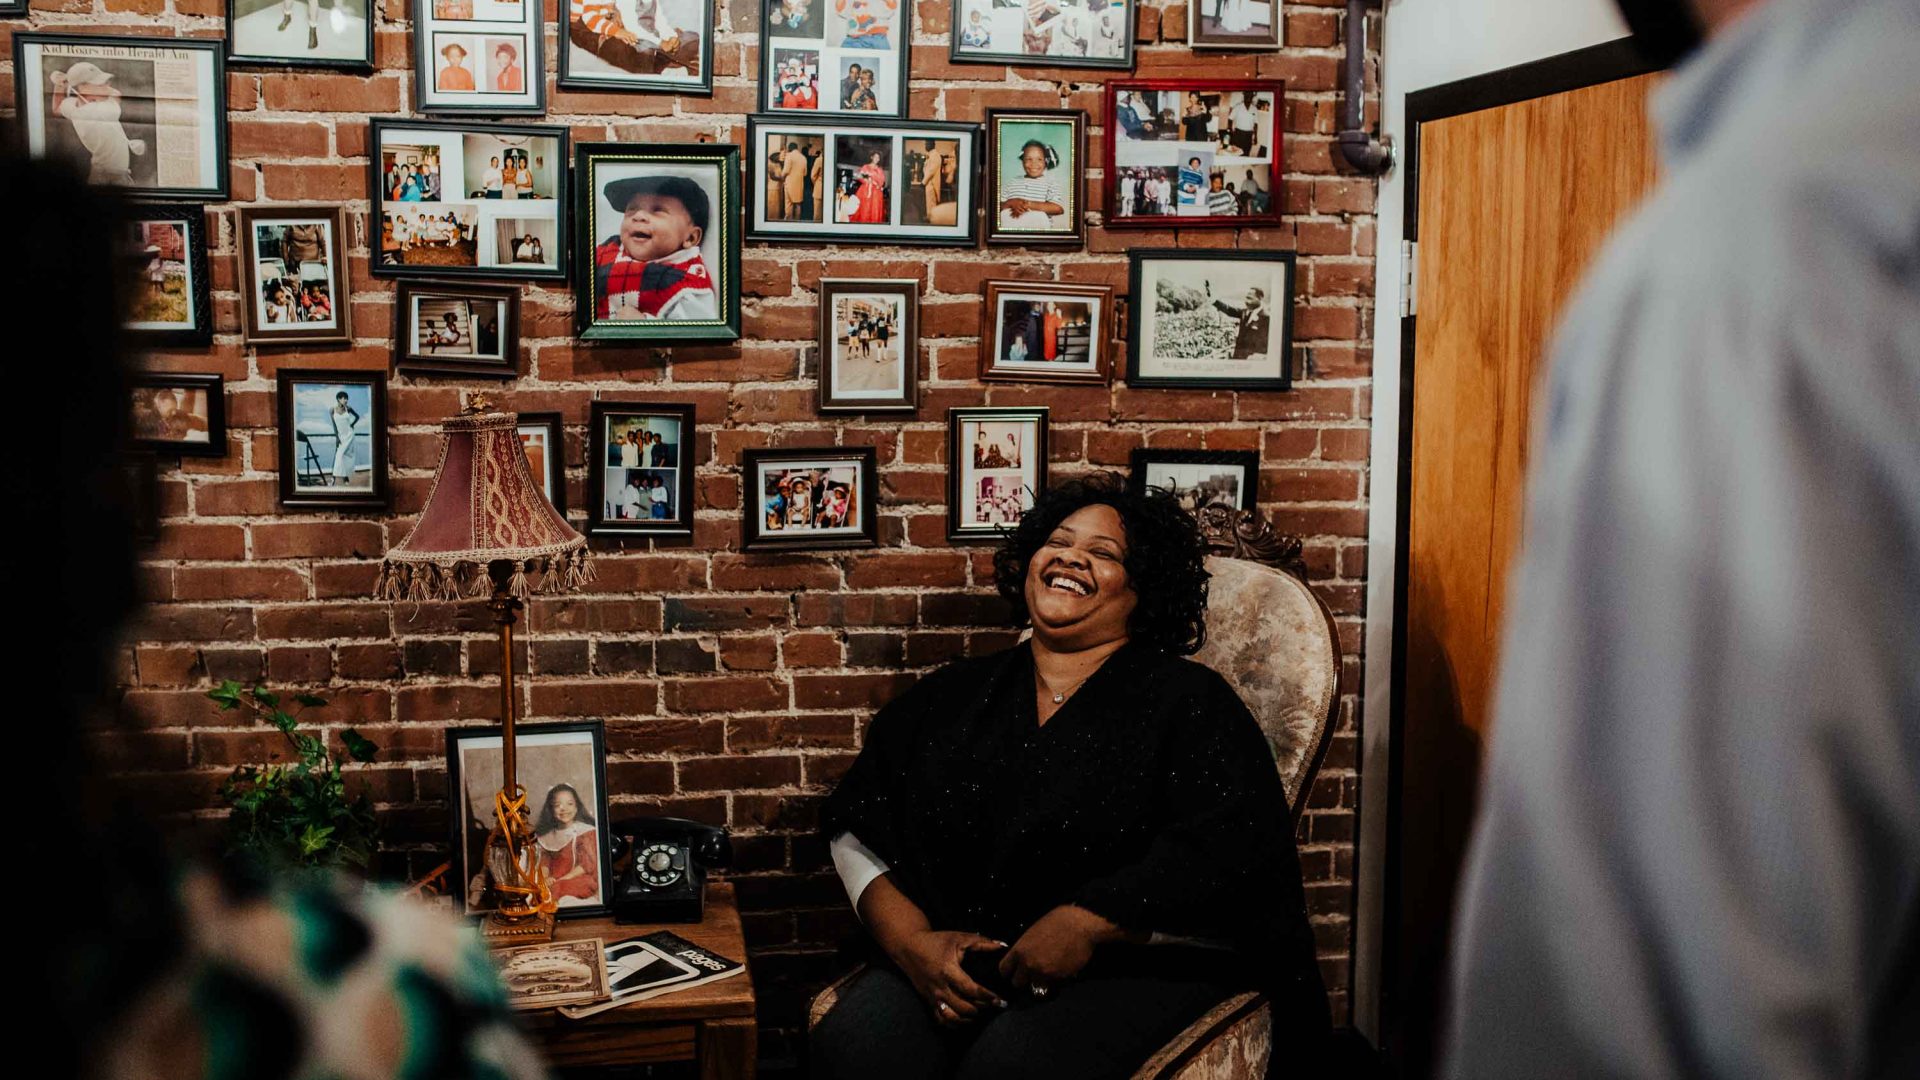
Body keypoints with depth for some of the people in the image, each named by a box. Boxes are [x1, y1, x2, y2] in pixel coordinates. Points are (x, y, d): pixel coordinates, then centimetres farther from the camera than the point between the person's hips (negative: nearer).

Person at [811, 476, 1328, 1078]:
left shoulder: (1186, 700, 5)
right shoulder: (952, 695, 17)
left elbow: (1228, 851, -10)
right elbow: (856, 830, 11)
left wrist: (1083, 927, -19)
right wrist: (914, 943, -7)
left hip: (1136, 968, -4)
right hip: (951, 963, 4)